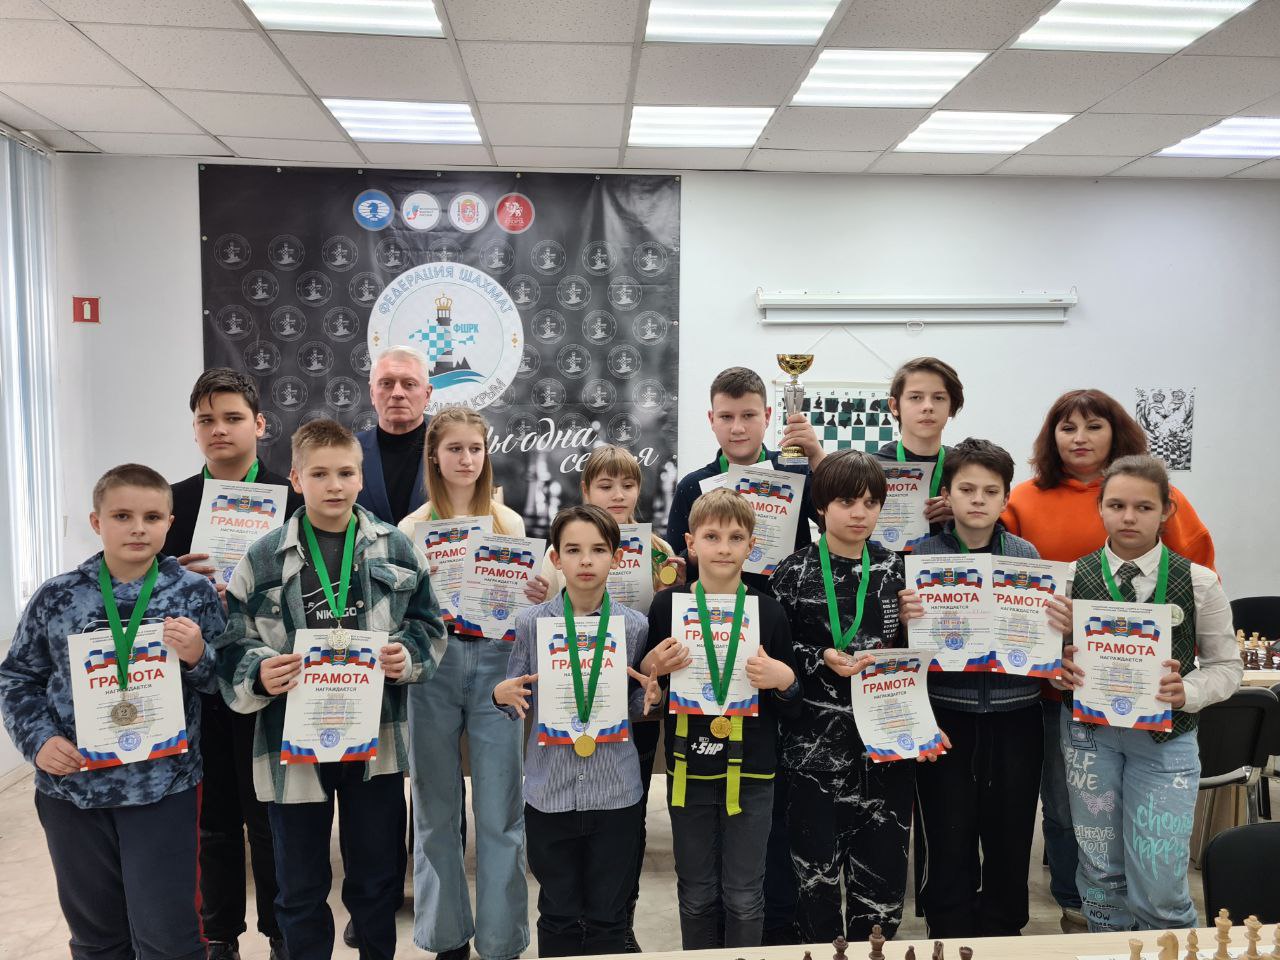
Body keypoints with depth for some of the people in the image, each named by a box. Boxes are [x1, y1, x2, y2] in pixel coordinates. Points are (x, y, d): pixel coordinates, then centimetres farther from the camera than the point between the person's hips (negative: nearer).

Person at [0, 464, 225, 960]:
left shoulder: (196, 593, -6)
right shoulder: (56, 597, -1)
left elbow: (224, 682, 0)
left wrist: (197, 657, -20)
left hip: (163, 785, -2)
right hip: (72, 785, 3)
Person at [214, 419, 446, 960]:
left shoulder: (395, 549, 1)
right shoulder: (263, 559, -3)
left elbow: (429, 626, 8)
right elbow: (232, 646, -1)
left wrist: (408, 656, -11)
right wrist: (260, 673, -20)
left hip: (376, 738, 1)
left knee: (377, 878, 16)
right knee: (300, 887, 13)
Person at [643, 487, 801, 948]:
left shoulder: (768, 611, -4)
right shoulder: (667, 606, -4)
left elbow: (793, 709, 2)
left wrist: (784, 680, -18)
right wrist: (651, 668, -14)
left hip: (751, 773, -1)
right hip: (689, 771, 1)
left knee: (744, 898, 10)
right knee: (696, 895, 15)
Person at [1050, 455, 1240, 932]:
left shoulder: (1199, 582, -4)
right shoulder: (1072, 576, -2)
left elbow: (1227, 665, 4)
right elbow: (1052, 656, 8)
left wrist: (1187, 692, -15)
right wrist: (1060, 670, -14)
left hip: (1165, 736, -1)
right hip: (1090, 732, 1)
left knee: (1158, 887, -3)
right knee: (1101, 873, 12)